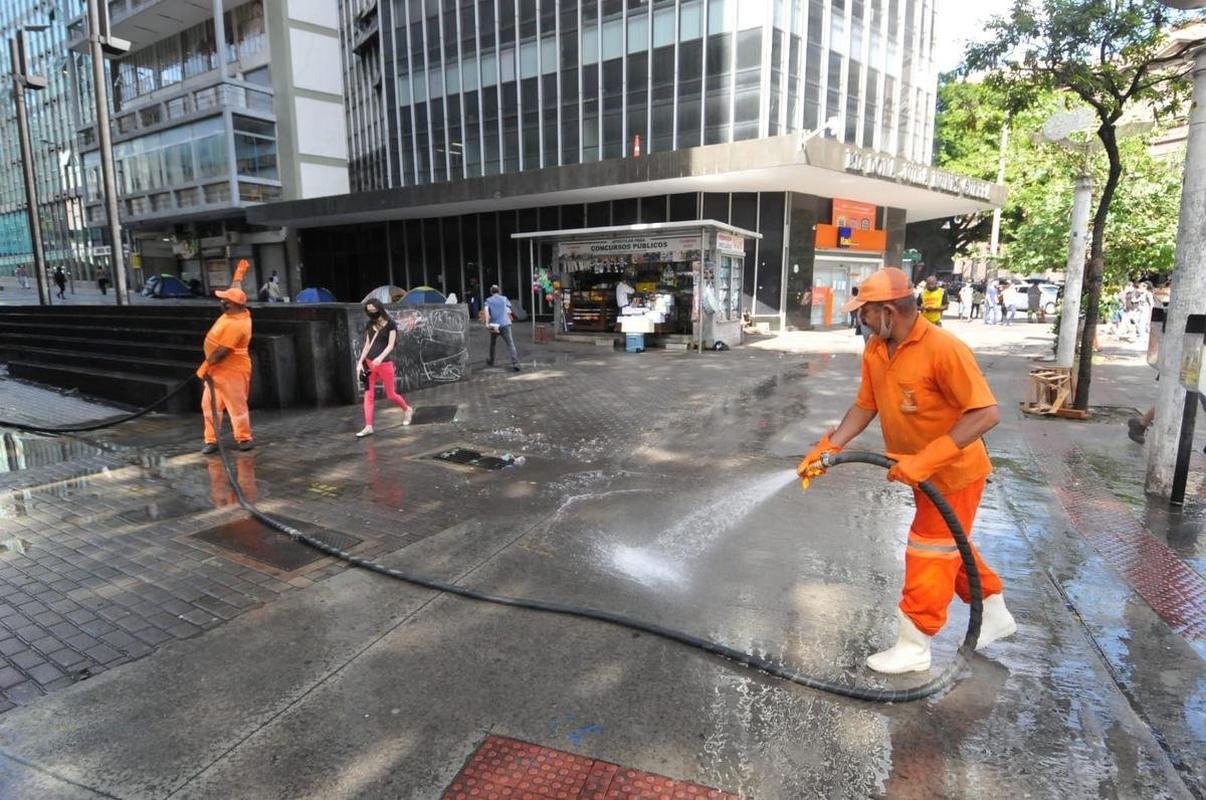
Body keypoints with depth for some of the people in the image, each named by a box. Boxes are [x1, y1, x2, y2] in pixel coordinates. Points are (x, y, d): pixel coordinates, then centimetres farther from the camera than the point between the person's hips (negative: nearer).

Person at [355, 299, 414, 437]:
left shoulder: (390, 324, -4)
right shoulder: (370, 325, 11)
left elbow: (390, 345, -11)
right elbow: (367, 345, 12)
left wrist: (380, 358, -26)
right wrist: (360, 362, 4)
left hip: (385, 363, -4)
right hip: (369, 363, 5)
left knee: (391, 394, 5)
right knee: (368, 395, -2)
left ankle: (407, 409, 33)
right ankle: (368, 427, 0)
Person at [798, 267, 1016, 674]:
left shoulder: (944, 349, -29)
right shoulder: (875, 351, -5)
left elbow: (986, 413, -31)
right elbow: (865, 406, 1)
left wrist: (926, 458, -36)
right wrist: (828, 448, -10)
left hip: (955, 472, -8)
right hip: (922, 470, 8)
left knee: (930, 554, 3)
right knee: (948, 546, 23)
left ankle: (913, 646, 20)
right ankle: (995, 614, 45)